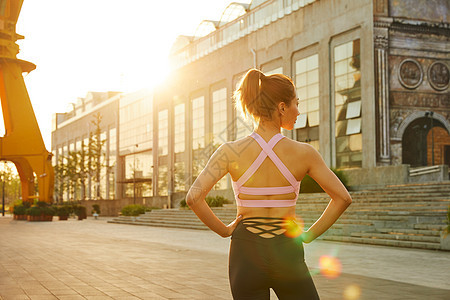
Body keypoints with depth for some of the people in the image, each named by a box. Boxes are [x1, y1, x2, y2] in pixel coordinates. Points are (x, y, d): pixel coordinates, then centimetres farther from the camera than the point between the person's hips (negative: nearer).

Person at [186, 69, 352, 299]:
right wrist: (309, 235, 5)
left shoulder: (231, 152, -7)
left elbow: (194, 197, -15)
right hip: (287, 255, -1)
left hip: (246, 255, 1)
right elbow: (342, 198, -4)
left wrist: (224, 230, -2)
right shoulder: (303, 153, -6)